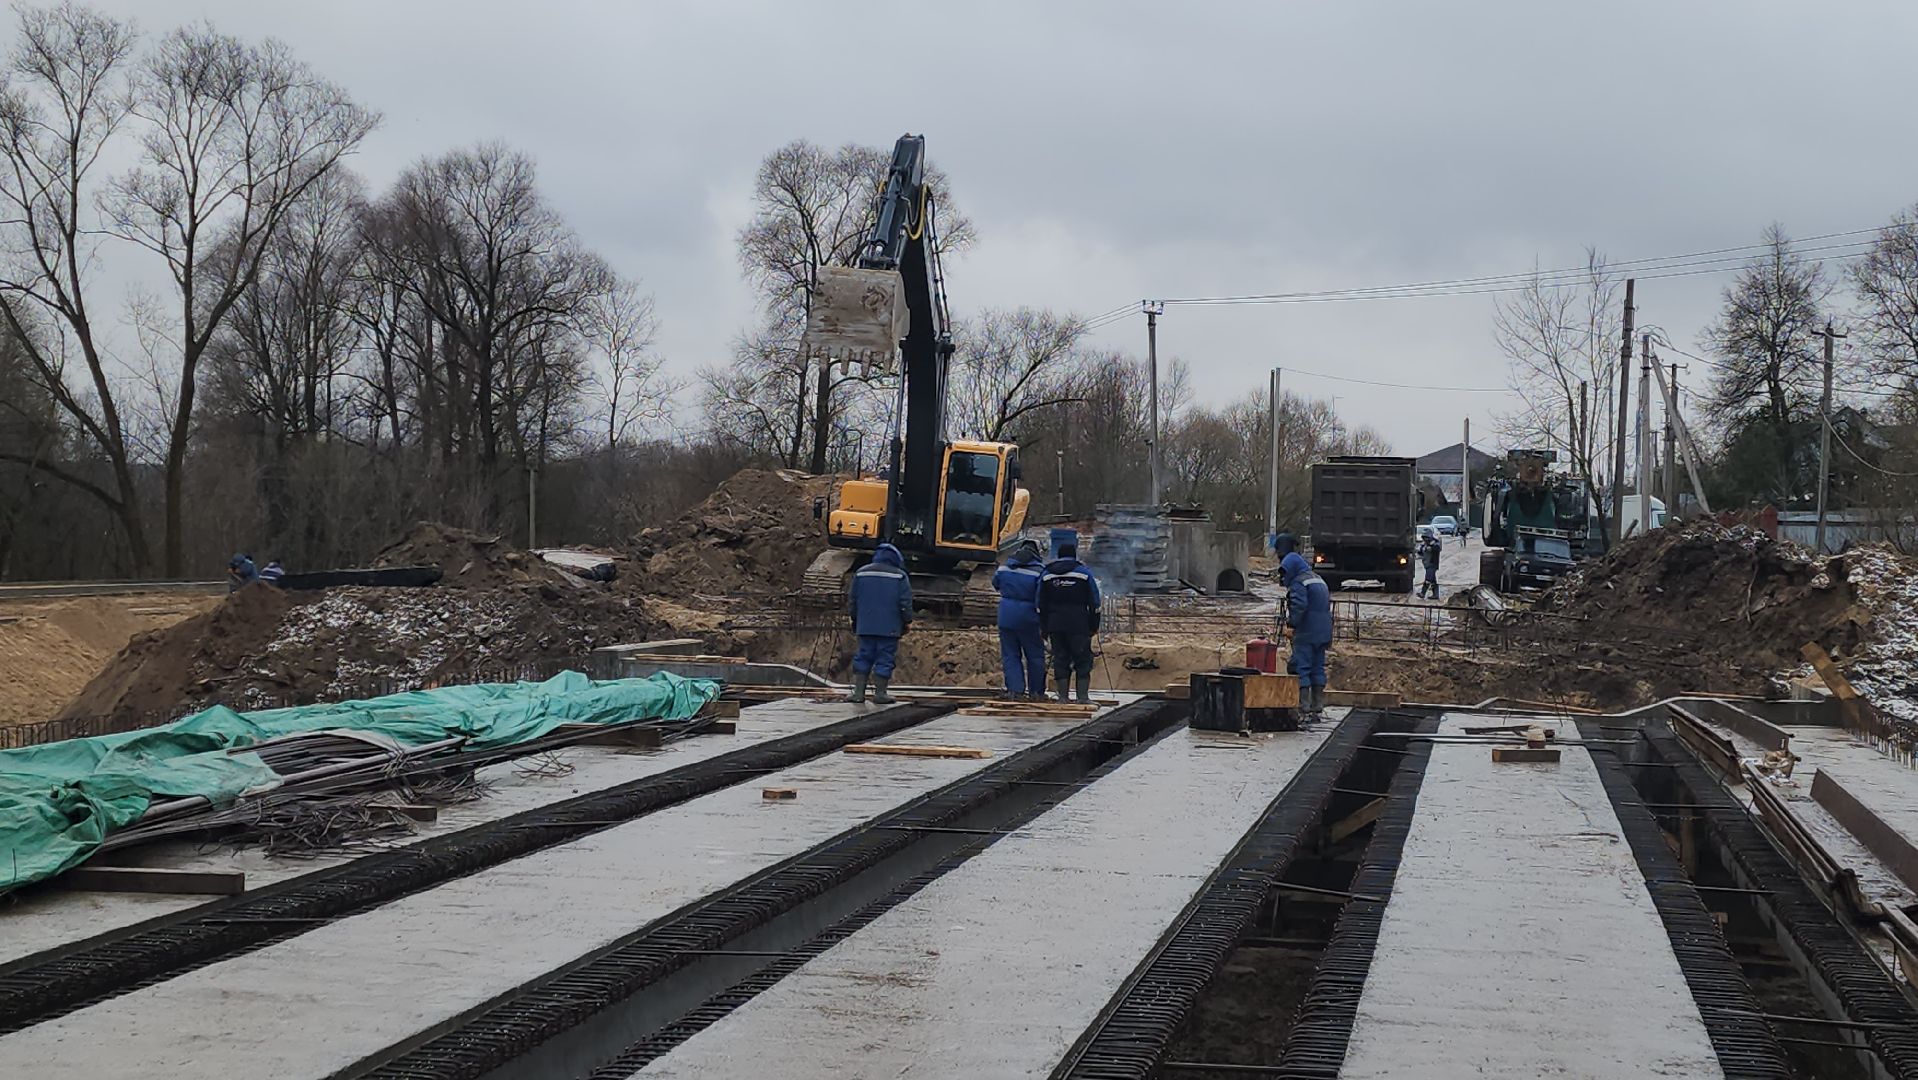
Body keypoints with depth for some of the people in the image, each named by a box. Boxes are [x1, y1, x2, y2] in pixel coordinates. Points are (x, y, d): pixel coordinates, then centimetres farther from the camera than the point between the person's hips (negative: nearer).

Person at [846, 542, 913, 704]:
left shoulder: (861, 573, 7)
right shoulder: (899, 576, -3)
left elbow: (853, 600, 11)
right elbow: (905, 602, -4)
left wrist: (855, 619, 22)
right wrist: (908, 621, 8)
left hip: (865, 626, 3)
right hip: (889, 628, -3)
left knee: (863, 657, 9)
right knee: (885, 659, 2)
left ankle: (858, 691, 5)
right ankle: (880, 693, 3)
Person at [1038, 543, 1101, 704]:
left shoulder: (1047, 575, 9)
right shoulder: (1084, 573, 0)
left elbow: (1041, 604, 11)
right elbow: (1094, 603, 0)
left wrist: (1044, 627, 15)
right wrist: (1094, 626, 6)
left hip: (1055, 625, 3)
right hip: (1079, 625, -3)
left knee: (1060, 660, 7)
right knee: (1083, 660, 3)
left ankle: (1063, 697, 5)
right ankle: (1083, 696, -3)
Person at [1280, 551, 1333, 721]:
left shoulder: (1298, 582, -9)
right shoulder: (1319, 580, 20)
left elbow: (1299, 605, -23)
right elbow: (1327, 603, 21)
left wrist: (1291, 622, -9)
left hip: (1306, 633, -9)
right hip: (1322, 632, 9)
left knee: (1300, 669, -5)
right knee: (1318, 669, 11)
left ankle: (1303, 708, -9)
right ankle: (1317, 709, 13)